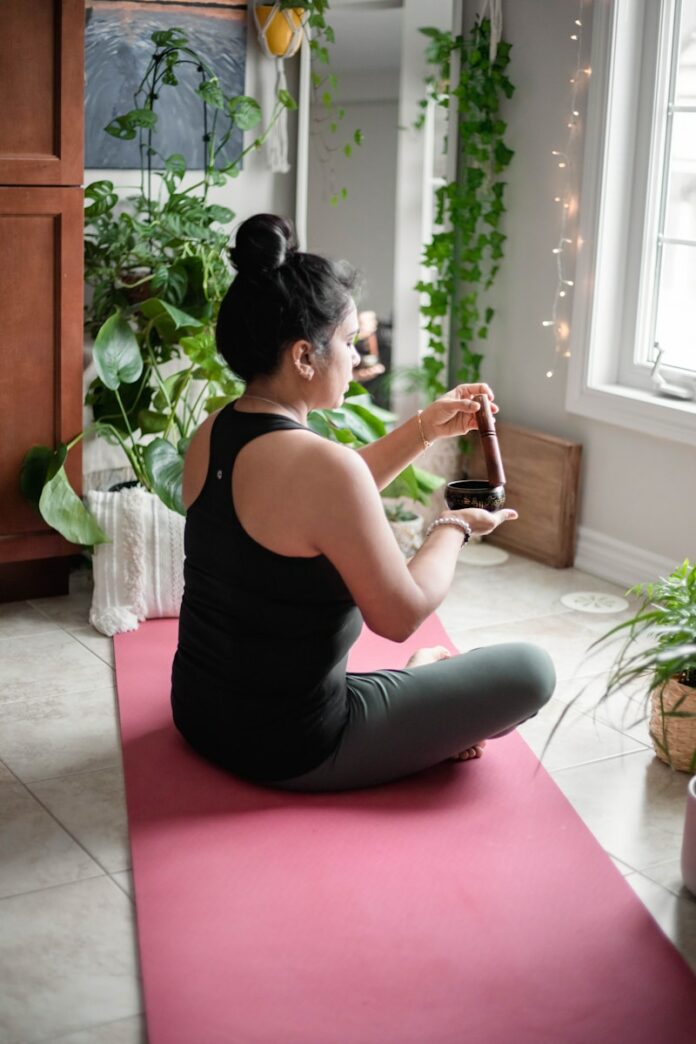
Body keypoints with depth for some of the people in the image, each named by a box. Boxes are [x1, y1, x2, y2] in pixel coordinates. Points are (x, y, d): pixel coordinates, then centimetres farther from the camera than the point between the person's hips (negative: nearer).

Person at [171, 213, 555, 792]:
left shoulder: (213, 434, -2)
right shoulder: (321, 462, -28)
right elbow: (401, 617, -17)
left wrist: (424, 430, 13)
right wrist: (455, 527, 0)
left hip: (201, 711, 9)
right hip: (289, 751, -8)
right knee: (531, 670, 2)